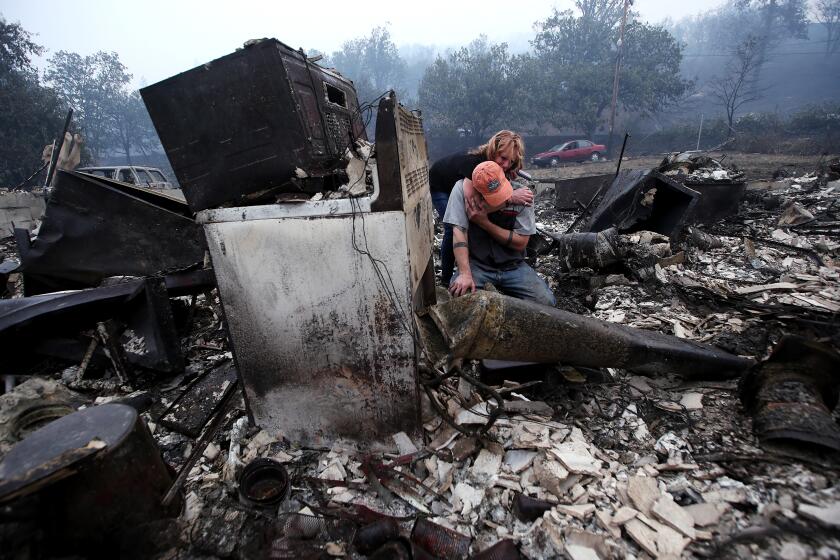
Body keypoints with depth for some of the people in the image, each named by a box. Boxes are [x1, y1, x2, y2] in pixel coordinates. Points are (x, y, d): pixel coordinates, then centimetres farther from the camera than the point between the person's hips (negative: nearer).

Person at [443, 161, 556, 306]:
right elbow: (459, 231, -19)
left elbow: (521, 242, -8)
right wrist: (465, 274, -30)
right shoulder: (463, 189, -14)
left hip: (513, 266, 2)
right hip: (476, 265, -2)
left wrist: (484, 222, -19)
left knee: (546, 302, -16)